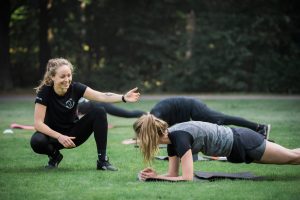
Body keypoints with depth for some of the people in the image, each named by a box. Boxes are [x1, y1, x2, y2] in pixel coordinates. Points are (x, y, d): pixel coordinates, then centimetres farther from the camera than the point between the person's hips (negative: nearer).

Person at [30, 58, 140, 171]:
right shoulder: (44, 92, -20)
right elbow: (38, 123, -23)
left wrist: (123, 98, -47)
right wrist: (59, 137, -35)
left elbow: (101, 96, -29)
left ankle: (102, 160, -16)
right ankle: (54, 155, -1)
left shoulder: (75, 88, -15)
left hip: (73, 134, 2)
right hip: (53, 134, -2)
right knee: (36, 141, -37)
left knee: (99, 113, -21)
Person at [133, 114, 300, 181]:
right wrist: (154, 174, -15)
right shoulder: (171, 138, -6)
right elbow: (173, 174, 2)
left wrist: (156, 178, -26)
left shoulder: (180, 137, -31)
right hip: (235, 144, 7)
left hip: (242, 143, -7)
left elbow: (187, 178, -32)